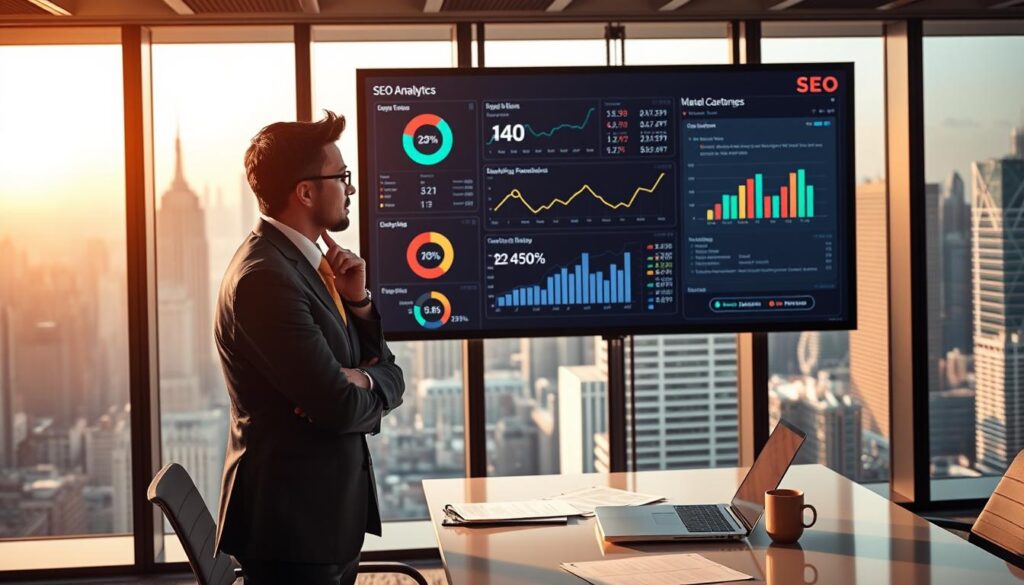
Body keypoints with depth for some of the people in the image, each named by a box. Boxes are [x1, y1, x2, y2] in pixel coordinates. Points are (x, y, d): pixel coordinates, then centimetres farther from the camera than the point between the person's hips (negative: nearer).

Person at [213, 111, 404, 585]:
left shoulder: (302, 261, 9)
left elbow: (387, 371, 10)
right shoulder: (265, 277, -20)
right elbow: (339, 406, -24)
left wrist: (358, 301, -7)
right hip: (293, 525, -9)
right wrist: (379, 387, -3)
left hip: (333, 515, 9)